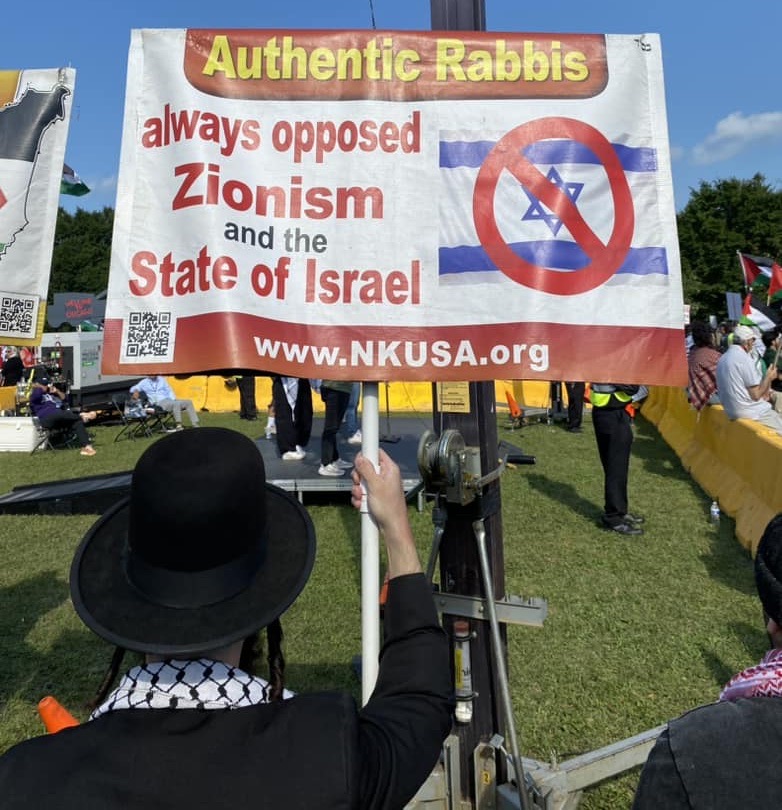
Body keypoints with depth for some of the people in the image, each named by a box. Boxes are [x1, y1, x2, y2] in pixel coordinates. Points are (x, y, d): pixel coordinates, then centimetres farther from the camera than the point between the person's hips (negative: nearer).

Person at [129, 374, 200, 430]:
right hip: (160, 403, -6)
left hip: (169, 400, 6)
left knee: (188, 402, -12)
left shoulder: (162, 379, 21)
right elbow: (133, 388, 0)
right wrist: (135, 391, -24)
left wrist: (173, 399, 1)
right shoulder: (144, 382, 10)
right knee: (176, 404, -36)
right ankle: (178, 426, -38)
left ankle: (195, 425, -19)